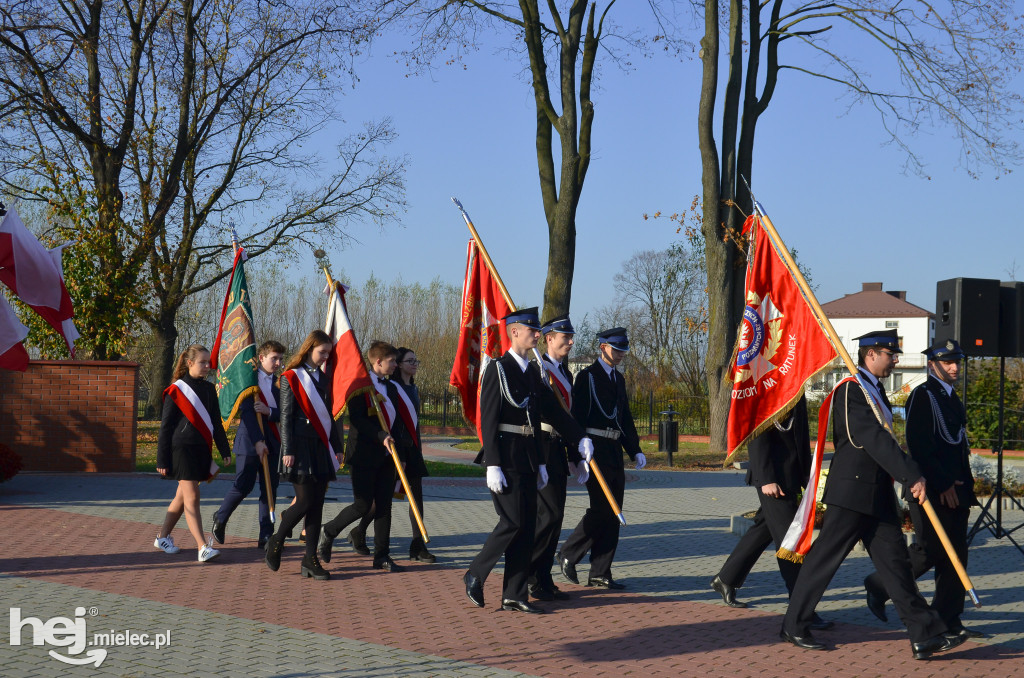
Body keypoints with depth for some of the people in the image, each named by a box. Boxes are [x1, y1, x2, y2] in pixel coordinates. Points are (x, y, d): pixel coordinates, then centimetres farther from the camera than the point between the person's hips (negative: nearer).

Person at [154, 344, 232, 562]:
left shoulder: (209, 389, 12)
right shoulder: (176, 390, -5)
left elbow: (216, 423, 19)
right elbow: (166, 427, -3)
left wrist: (225, 451, 13)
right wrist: (162, 460, -5)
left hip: (202, 450, 6)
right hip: (182, 449, -6)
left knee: (182, 497, 13)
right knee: (191, 497, -11)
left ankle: (163, 537, 28)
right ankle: (203, 548, -16)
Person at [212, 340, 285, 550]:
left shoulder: (276, 385, 13)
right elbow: (247, 412, -13)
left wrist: (269, 411, -16)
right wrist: (257, 441, -20)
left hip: (271, 442, 5)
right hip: (249, 441, -5)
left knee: (270, 489, 1)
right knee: (243, 486, -4)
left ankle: (266, 537, 4)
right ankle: (220, 518, 22)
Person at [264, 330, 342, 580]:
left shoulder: (325, 379, 14)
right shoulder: (291, 378, -3)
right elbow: (286, 417, -7)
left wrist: (337, 447, 12)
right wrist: (288, 451, -12)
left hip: (321, 448, 6)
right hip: (301, 448, -6)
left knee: (317, 504, 3)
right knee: (305, 502, -8)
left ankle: (310, 559, 6)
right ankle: (276, 542, 14)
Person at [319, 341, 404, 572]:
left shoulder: (390, 388, 15)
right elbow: (357, 420, -19)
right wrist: (381, 436, -27)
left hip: (385, 456, 7)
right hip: (364, 455, -7)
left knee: (384, 506, 5)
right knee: (363, 505, -4)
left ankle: (382, 557, 10)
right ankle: (327, 532, 19)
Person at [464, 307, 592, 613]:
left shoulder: (532, 373, 15)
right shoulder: (497, 369, -8)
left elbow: (552, 411, 18)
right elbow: (488, 420, -13)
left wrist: (580, 438, 7)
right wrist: (493, 466, -18)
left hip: (527, 460, 8)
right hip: (505, 459, -8)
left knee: (527, 527, 5)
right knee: (513, 522, -11)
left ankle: (514, 595, 10)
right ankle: (475, 575, 7)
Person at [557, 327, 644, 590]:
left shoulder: (618, 379, 18)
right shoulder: (587, 376, -5)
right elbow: (577, 416, -13)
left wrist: (635, 450, 13)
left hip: (615, 453, 8)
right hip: (595, 450, -8)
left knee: (612, 515, 6)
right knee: (601, 509, -12)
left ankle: (600, 574, 10)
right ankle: (568, 554, 7)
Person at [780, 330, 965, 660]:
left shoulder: (875, 390, 16)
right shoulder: (851, 391, -14)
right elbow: (875, 439, -23)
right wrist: (912, 475, -26)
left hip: (878, 493, 9)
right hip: (852, 491, -9)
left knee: (894, 559, 5)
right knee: (825, 557, 0)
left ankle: (925, 635, 4)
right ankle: (794, 625, 12)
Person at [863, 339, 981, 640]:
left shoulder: (952, 399, 19)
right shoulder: (922, 396, -9)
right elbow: (919, 447, -17)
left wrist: (966, 488, 17)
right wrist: (943, 484, -20)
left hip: (954, 490, 9)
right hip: (931, 490, -9)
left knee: (955, 554, 5)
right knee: (931, 550, -8)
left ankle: (948, 619, 10)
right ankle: (878, 585, 12)